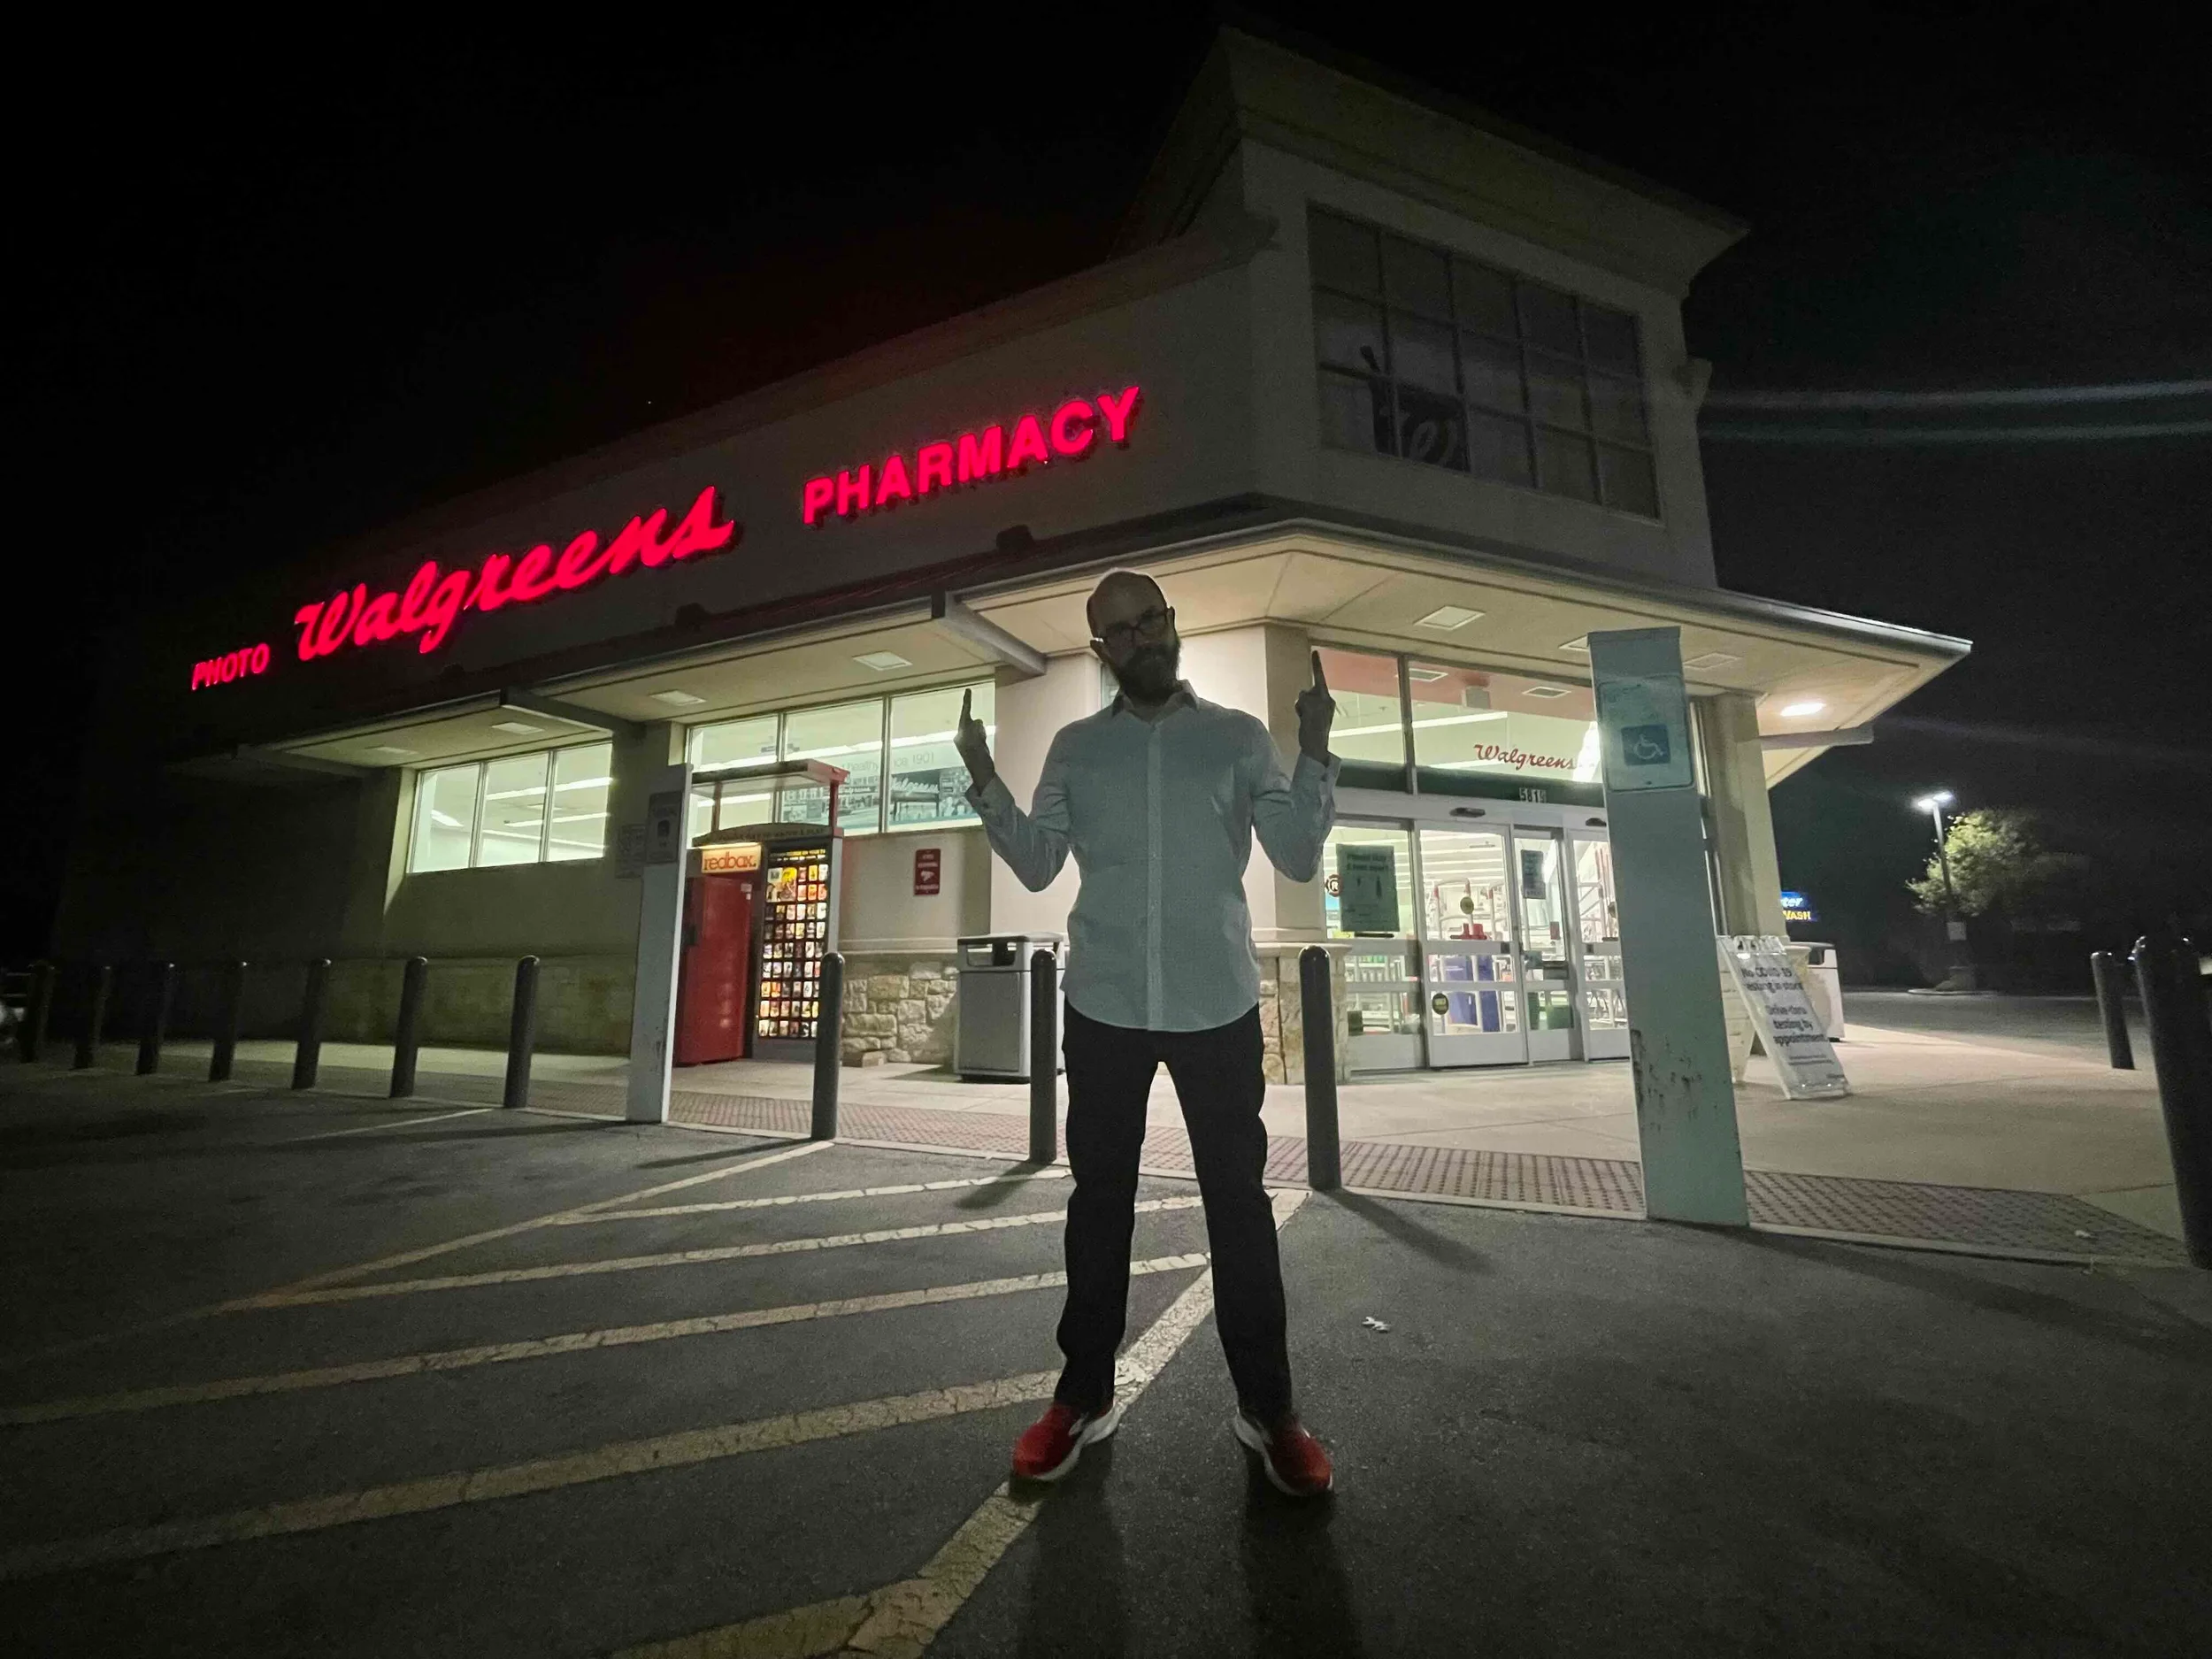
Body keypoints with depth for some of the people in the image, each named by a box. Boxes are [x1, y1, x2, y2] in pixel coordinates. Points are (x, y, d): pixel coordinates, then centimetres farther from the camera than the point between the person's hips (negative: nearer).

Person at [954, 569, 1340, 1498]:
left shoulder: (1239, 737, 4)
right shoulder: (1074, 748, 8)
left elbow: (1299, 859, -1)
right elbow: (1036, 866, 6)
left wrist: (1315, 751, -12)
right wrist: (983, 778, -5)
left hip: (1218, 1004, -1)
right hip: (1104, 1006, 2)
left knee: (1238, 1198, 9)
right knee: (1100, 1197, 12)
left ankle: (1265, 1405, 27)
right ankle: (1084, 1394, 29)